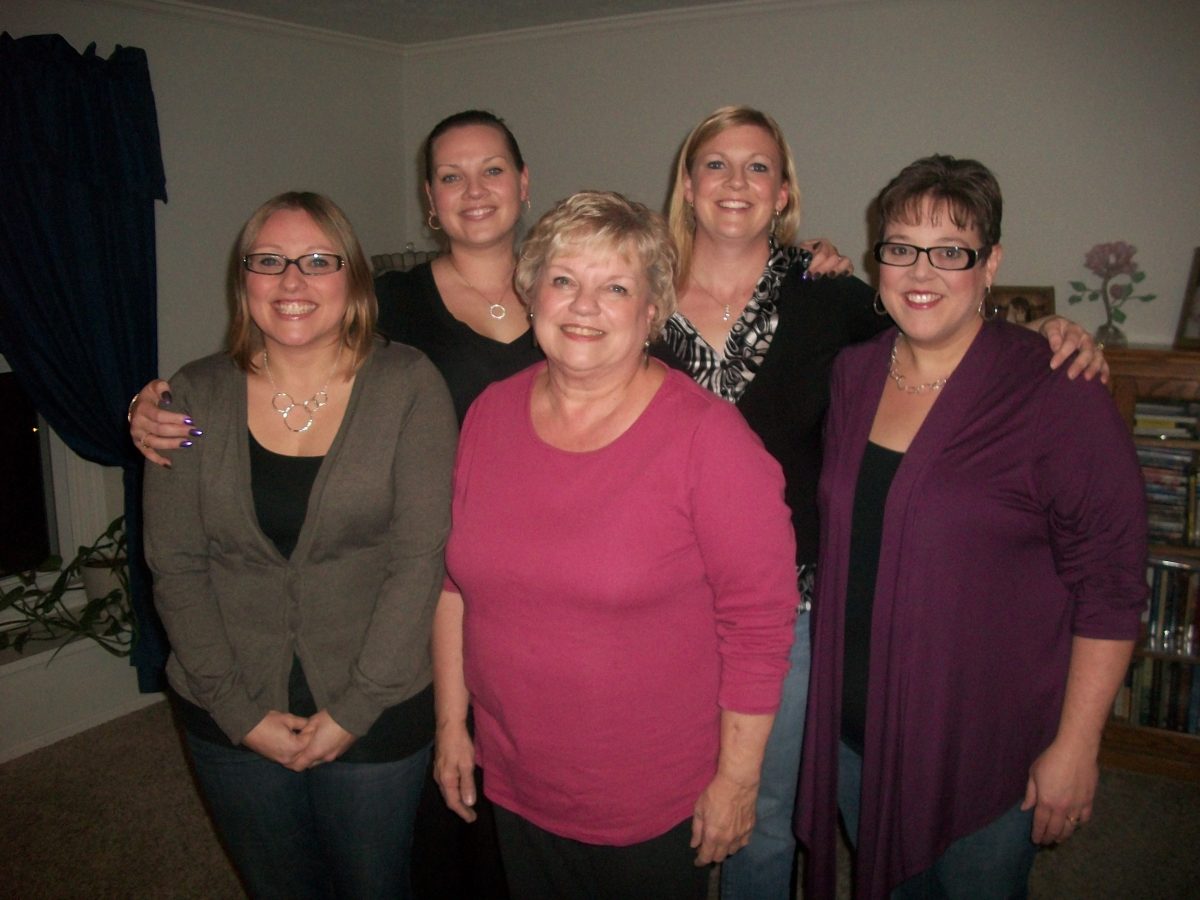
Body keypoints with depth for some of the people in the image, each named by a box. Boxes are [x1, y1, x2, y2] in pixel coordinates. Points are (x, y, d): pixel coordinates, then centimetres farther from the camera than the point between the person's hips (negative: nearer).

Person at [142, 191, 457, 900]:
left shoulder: (409, 386, -10)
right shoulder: (195, 397, -2)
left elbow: (420, 558, -13)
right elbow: (175, 566, -3)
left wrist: (355, 709, -13)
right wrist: (239, 710, -8)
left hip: (379, 713, -2)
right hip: (230, 715, 2)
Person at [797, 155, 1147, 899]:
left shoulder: (1055, 395, -16)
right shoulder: (850, 375, 1)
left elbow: (1109, 586, -15)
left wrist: (1075, 746, -14)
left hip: (989, 751, -4)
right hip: (855, 730, 5)